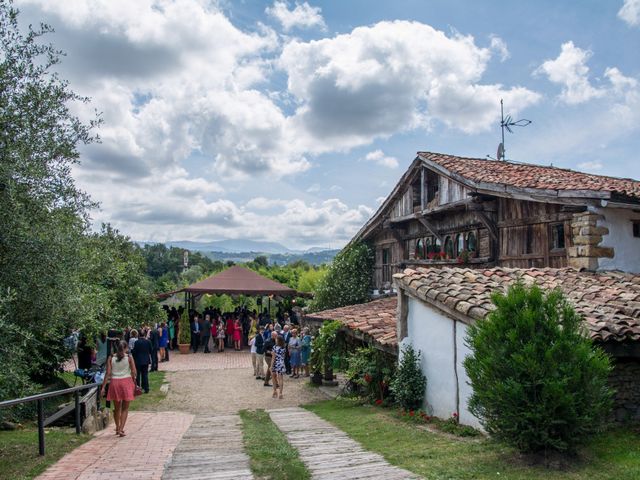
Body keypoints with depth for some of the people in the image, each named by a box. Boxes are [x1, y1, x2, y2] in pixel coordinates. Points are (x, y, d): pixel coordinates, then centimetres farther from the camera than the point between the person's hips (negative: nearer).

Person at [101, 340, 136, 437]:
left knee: (117, 407, 17)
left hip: (114, 382, 2)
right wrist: (134, 382, 9)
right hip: (126, 381, -2)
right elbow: (133, 372, -6)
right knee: (125, 408, 6)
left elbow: (108, 373, -4)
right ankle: (121, 429, -4)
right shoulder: (129, 357, -3)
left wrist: (103, 386, -2)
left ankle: (117, 428, 29)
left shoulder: (111, 358, 1)